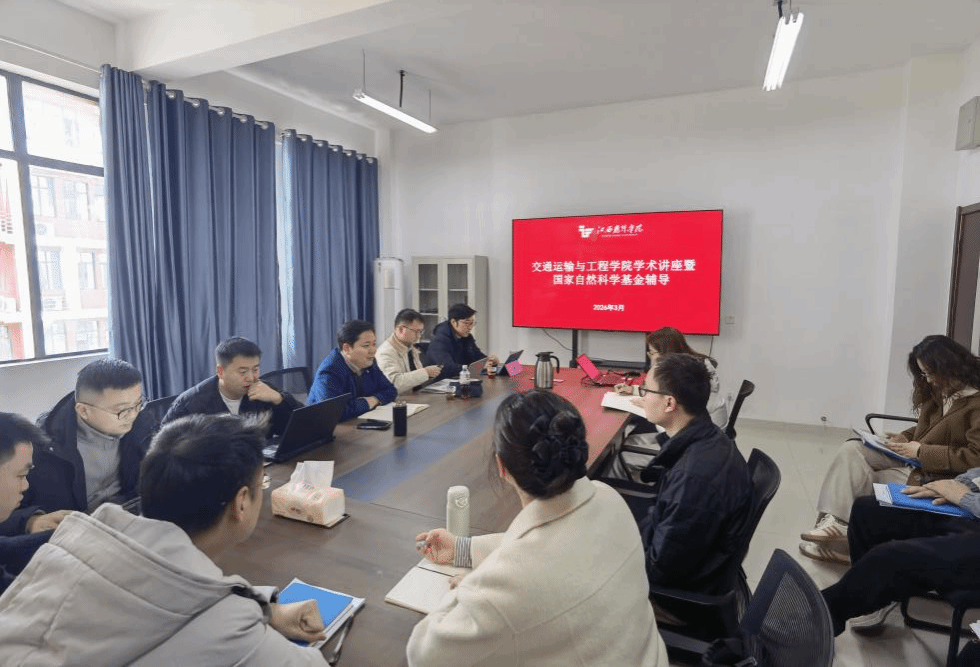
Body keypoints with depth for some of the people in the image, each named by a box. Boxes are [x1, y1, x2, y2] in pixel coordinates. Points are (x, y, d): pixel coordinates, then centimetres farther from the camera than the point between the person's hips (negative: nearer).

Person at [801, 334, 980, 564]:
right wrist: (904, 438, 1)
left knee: (858, 482, -16)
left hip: (936, 474, -8)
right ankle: (834, 520, -24)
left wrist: (922, 451, -21)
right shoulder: (939, 390, 9)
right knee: (851, 450, -16)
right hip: (913, 457, 8)